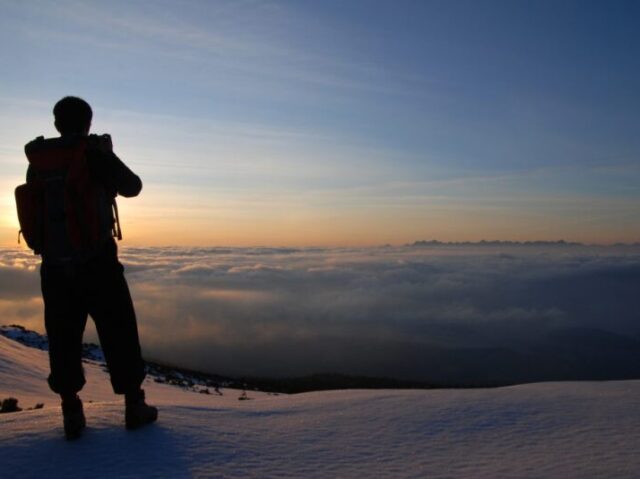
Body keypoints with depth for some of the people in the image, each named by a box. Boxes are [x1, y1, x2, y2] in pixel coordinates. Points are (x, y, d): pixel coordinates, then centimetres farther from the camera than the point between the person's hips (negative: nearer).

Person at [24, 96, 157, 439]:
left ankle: (71, 413, 17)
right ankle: (134, 405, 15)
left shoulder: (37, 161, 5)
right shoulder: (94, 154, -11)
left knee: (63, 340, 12)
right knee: (119, 335, 7)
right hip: (96, 264, -4)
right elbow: (132, 187, 1)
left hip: (54, 267, 5)